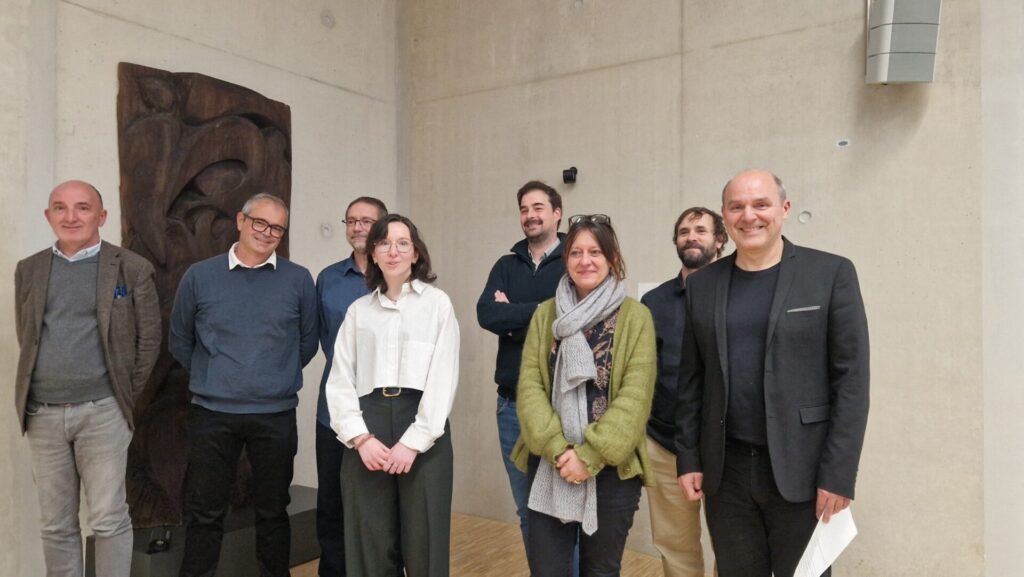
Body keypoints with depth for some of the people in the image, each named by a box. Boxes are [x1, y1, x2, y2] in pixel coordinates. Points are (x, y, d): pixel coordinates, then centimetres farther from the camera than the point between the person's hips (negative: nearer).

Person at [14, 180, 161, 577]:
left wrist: (127, 395, 1)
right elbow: (26, 339, 15)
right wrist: (34, 390, 9)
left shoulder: (132, 269, -2)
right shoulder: (28, 270, 10)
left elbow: (149, 339, 1)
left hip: (102, 413, -3)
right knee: (56, 526, 13)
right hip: (42, 414, 4)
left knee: (108, 521, 2)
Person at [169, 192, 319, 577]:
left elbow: (307, 342, 8)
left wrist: (278, 378, 10)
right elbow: (180, 341, 11)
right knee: (204, 513, 9)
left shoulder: (299, 280, -1)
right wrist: (211, 378, 11)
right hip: (212, 414, 0)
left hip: (276, 416, 0)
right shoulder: (199, 276, 0)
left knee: (273, 512, 13)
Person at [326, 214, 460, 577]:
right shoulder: (358, 310, 12)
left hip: (422, 429, -2)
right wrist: (360, 437, -8)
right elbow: (340, 381, 6)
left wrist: (413, 442, -11)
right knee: (370, 544, 9)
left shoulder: (437, 303, 3)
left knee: (422, 544, 5)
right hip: (367, 428, 3)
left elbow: (443, 379, -4)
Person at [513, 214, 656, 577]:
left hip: (611, 470, -2)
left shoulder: (635, 317, -4)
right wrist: (558, 449, -14)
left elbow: (635, 396, -10)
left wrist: (590, 455, -16)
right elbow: (529, 386, -2)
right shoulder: (545, 314, 6)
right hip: (549, 468, 2)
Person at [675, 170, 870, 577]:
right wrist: (688, 458, 3)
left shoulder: (831, 274, -4)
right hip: (726, 471, 3)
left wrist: (839, 473, -10)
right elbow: (691, 381, 7)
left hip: (802, 470, -2)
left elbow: (851, 380, -6)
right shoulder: (702, 284, 5)